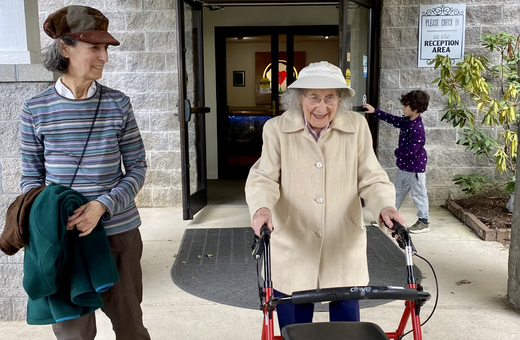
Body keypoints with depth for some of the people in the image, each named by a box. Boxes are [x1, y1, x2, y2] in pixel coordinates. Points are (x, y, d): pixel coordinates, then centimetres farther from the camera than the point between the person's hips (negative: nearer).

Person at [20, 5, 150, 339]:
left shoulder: (118, 104, -2)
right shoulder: (36, 109, -2)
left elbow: (137, 169, -1)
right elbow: (32, 177, 5)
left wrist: (102, 205, -17)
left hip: (119, 231, 0)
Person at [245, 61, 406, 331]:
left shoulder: (357, 126, -2)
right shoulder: (277, 129, -5)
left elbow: (371, 179, -1)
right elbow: (263, 178, -9)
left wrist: (385, 206, -21)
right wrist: (262, 207, -30)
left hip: (344, 255, 1)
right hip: (293, 256, 0)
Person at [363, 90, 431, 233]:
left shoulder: (417, 129, -24)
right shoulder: (406, 121, 3)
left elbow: (411, 151, -27)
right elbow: (392, 119, 18)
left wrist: (397, 152, -8)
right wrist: (374, 111, 17)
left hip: (415, 167, -10)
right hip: (404, 166, 10)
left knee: (418, 194, 2)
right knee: (398, 192, 18)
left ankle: (424, 222, 14)